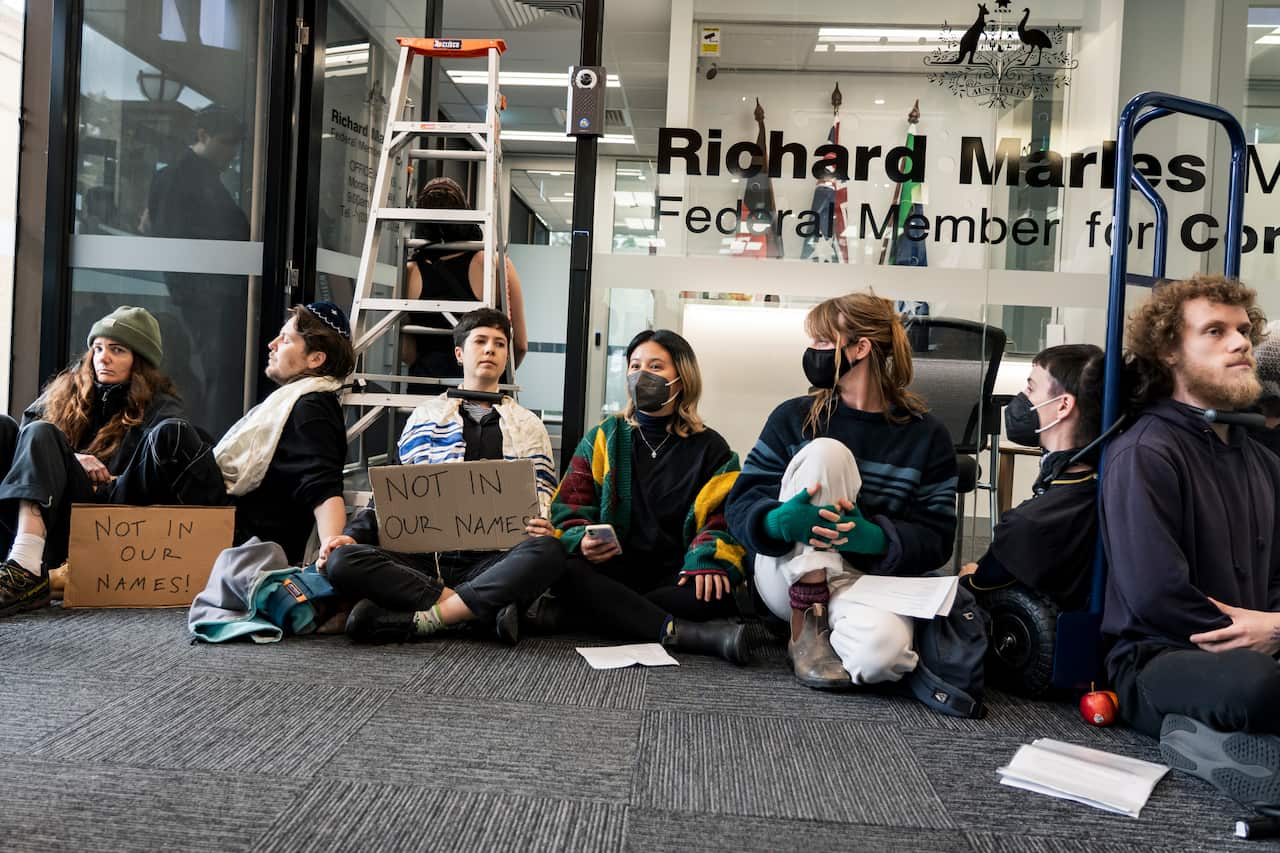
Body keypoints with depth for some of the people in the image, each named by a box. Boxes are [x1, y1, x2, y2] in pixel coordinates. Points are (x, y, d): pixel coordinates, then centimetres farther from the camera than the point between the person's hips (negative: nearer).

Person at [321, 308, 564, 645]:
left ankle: (426, 617, -29)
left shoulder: (528, 426, 18)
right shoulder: (427, 416, 18)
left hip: (492, 560, 0)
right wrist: (352, 534, -4)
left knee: (549, 552, -34)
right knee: (343, 561, -27)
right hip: (426, 557, 1)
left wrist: (543, 527, -13)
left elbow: (542, 504, 12)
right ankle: (482, 608, -27)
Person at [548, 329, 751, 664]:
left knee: (718, 591, -34)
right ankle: (688, 634, -40)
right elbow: (570, 505, 7)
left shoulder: (711, 448, 10)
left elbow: (722, 517, 0)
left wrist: (707, 561, -22)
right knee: (567, 572, -33)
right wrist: (581, 540, -16)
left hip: (675, 577, -1)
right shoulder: (604, 438, 13)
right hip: (613, 575, 1)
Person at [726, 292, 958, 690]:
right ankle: (806, 625, -22)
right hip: (789, 574, 1)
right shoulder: (794, 417, 1)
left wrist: (877, 538, -26)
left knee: (883, 648, -37)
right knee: (824, 452, -23)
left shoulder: (926, 434, 0)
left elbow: (937, 537, -3)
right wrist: (779, 521, -29)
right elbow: (741, 504, -4)